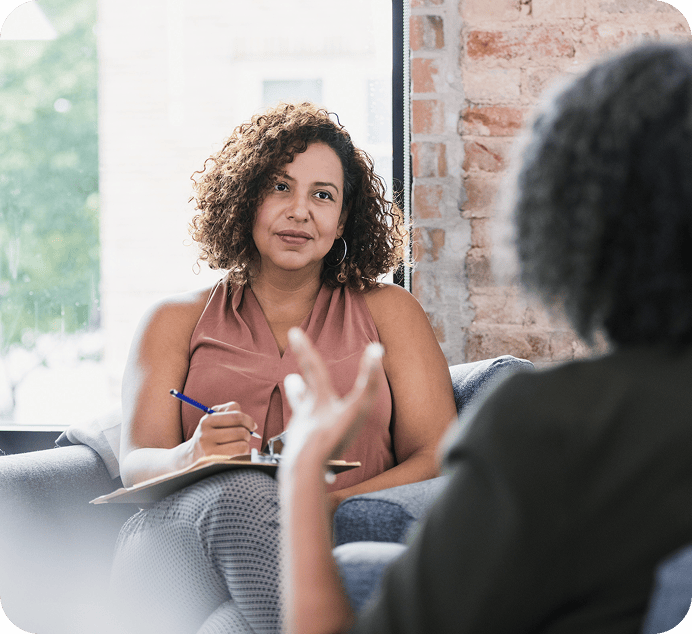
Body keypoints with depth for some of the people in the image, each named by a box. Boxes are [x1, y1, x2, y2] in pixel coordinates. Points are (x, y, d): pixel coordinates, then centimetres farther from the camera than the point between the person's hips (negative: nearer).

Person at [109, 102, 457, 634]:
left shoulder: (388, 312, 22)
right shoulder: (177, 321, 23)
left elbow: (439, 459, 8)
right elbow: (136, 464, 10)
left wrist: (331, 504, -12)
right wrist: (190, 459, -17)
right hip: (184, 544, 1)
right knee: (240, 491, -38)